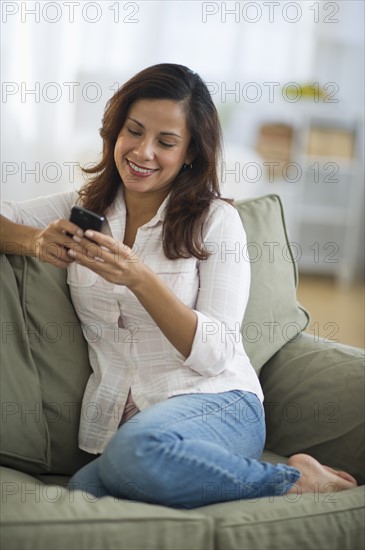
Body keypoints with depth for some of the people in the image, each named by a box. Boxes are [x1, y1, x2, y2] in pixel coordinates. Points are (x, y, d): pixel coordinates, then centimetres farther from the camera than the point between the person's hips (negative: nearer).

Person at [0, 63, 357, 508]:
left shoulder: (216, 220, 1)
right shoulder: (85, 208, 13)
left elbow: (215, 354, -7)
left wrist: (141, 279, -21)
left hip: (215, 402, -3)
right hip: (115, 424, 4)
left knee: (139, 451, -40)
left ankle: (294, 479, -12)